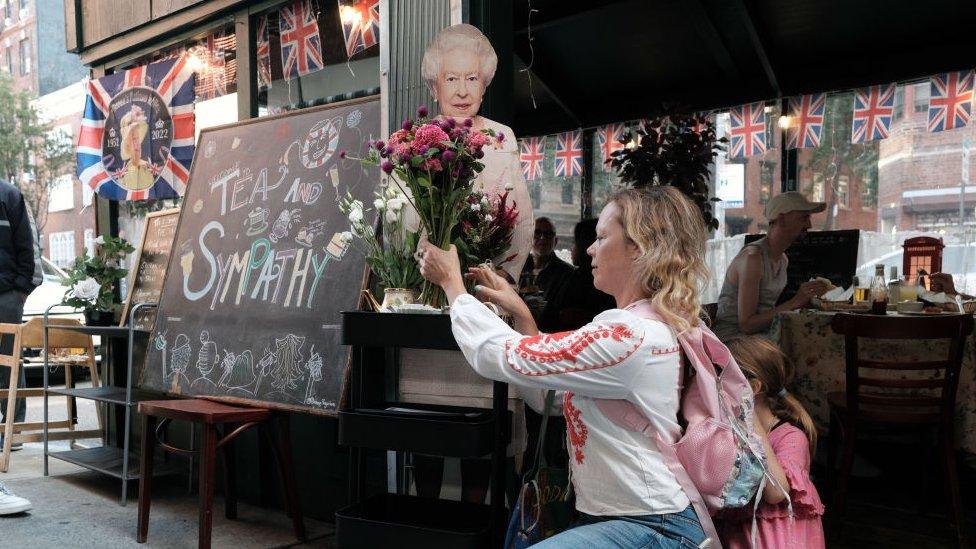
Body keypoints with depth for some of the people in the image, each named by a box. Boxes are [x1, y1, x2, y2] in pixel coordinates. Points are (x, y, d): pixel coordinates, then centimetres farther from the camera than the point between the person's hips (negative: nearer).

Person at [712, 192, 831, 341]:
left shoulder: (782, 259, 13)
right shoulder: (753, 256, -17)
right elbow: (746, 325, -21)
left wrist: (805, 298, 3)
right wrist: (795, 302, -23)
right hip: (732, 338, -9)